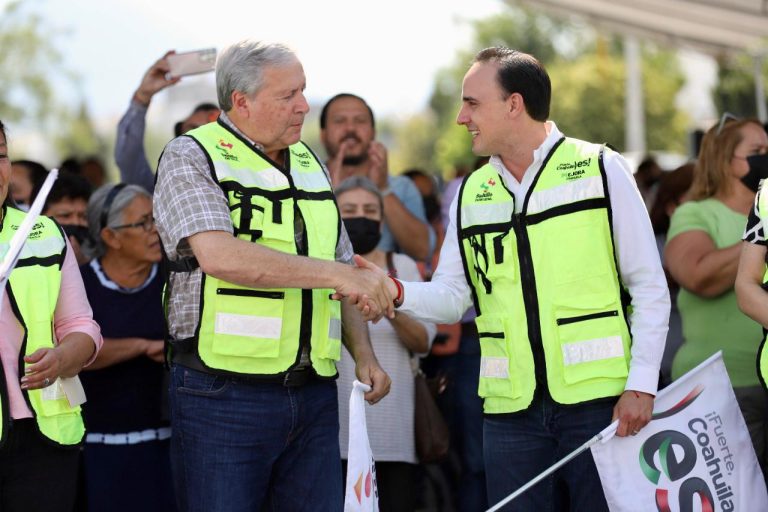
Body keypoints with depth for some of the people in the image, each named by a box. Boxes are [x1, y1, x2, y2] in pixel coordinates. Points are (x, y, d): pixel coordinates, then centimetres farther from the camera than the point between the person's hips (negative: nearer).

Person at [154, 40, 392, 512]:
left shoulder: (310, 165, 17)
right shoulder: (191, 157, -4)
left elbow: (343, 282, 23)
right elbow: (219, 255, -21)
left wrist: (363, 354, 6)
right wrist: (336, 274, -19)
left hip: (314, 397, 6)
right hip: (223, 396, -6)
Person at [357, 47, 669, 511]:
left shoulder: (600, 170, 0)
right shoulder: (472, 194, 13)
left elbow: (650, 288, -1)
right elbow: (451, 297, 12)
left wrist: (641, 385, -9)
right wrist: (397, 292, -9)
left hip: (599, 402, -4)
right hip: (511, 409, 4)